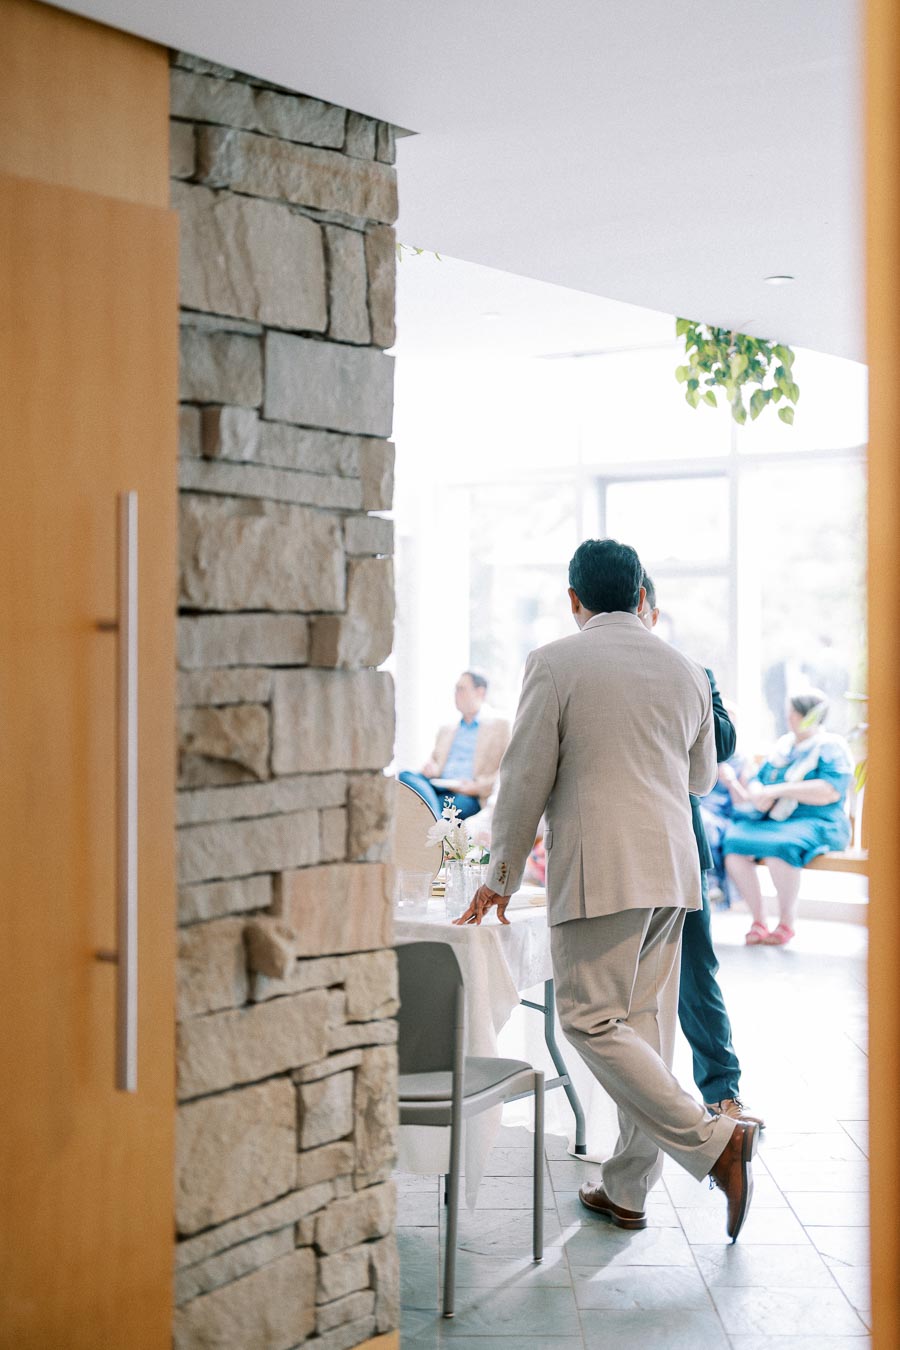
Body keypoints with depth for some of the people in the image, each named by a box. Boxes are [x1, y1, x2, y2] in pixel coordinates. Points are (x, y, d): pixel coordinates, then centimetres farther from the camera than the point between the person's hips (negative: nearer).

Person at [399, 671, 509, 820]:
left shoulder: (499, 725, 12)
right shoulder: (446, 729, 31)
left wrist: (478, 786, -13)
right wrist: (431, 767, 4)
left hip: (469, 797, -5)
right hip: (439, 788, 5)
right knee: (406, 776, -27)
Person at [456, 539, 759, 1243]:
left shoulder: (555, 663, -6)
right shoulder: (686, 670, 10)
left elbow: (526, 780, -6)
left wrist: (501, 879, 5)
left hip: (599, 869, -6)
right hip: (673, 867, 7)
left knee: (593, 1021, -1)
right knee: (645, 1024, 10)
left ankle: (713, 1138, -10)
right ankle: (625, 1191, 17)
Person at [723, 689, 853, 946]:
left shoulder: (831, 748, 0)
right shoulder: (783, 745, 20)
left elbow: (830, 791, -15)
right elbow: (757, 780, 19)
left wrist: (778, 790, -16)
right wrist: (757, 794, -7)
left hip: (815, 823, -6)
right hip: (771, 819, 6)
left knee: (780, 846, -38)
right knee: (733, 842, -23)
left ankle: (787, 923, -21)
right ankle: (758, 921, -15)